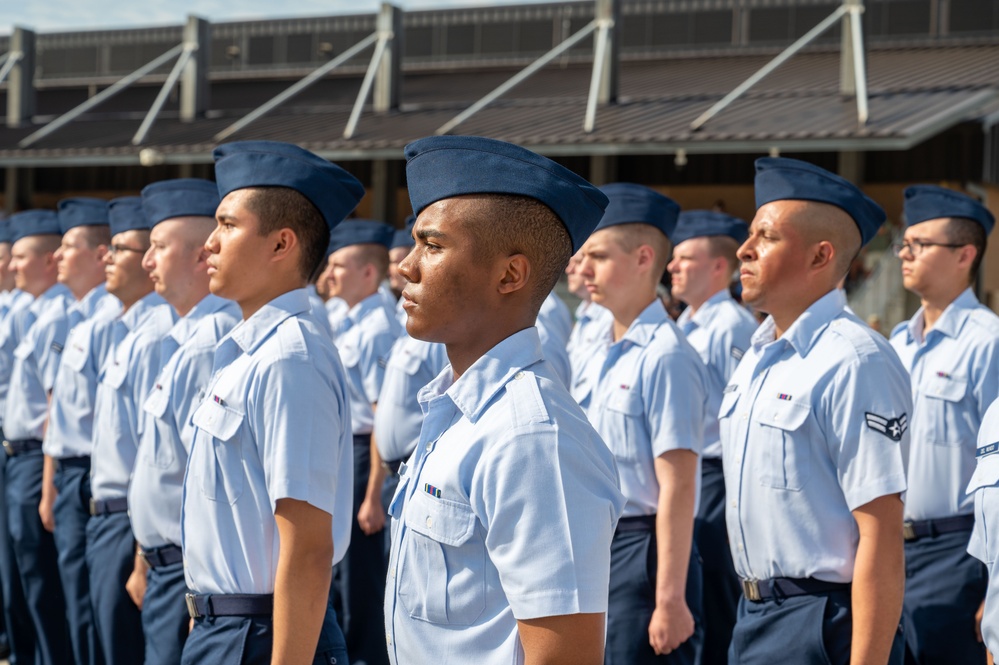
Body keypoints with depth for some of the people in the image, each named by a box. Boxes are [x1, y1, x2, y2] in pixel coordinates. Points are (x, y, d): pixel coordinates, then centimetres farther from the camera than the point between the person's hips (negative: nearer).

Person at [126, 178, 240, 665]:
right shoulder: (182, 341, 13)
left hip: (192, 571, -10)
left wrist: (198, 595, -22)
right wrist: (145, 560, 25)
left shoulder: (211, 343, -19)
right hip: (167, 565, 10)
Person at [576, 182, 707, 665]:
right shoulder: (603, 358, 10)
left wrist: (669, 599, -22)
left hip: (641, 550, -8)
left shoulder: (665, 357, -16)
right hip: (595, 548, 9)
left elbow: (677, 488, -20)